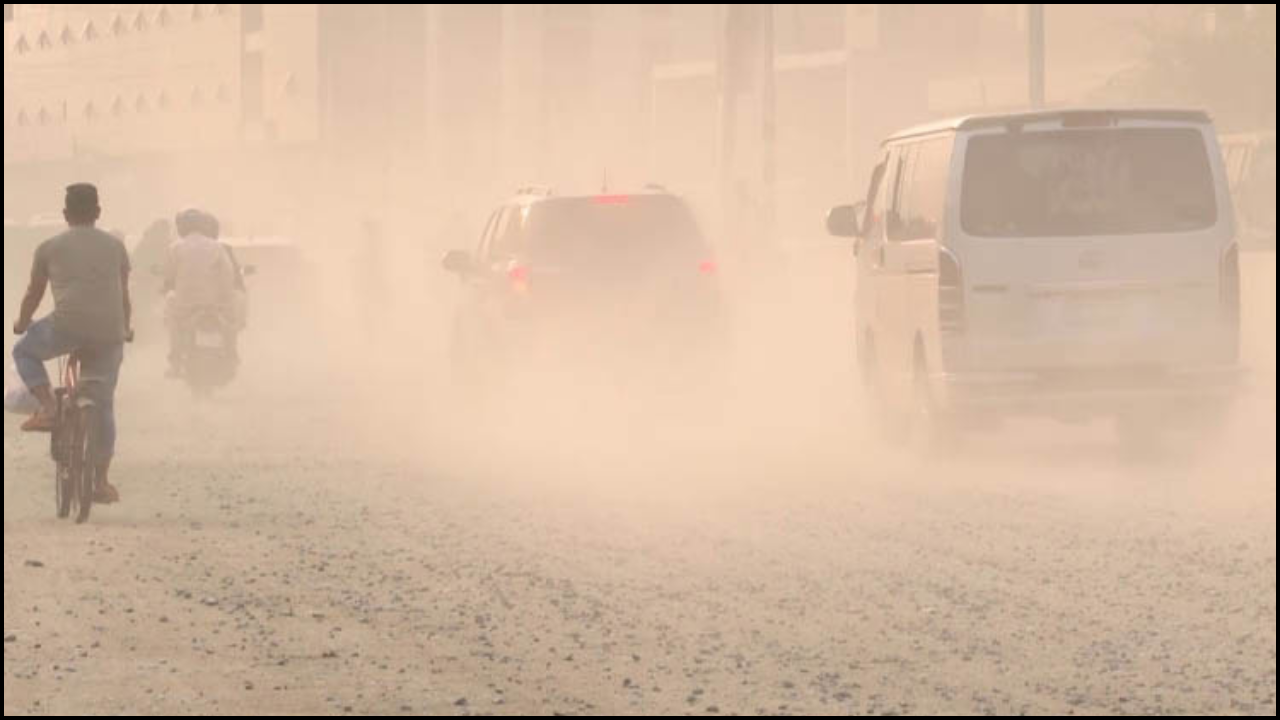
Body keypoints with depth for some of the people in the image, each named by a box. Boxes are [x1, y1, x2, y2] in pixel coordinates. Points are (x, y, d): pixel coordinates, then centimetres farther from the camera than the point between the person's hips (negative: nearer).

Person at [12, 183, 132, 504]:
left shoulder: (50, 248, 11)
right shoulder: (115, 246, 17)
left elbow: (34, 293, 20)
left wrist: (22, 323, 39)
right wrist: (126, 328, 42)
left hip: (68, 325, -3)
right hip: (109, 333, 3)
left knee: (25, 351, 26)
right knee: (103, 405, 13)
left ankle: (48, 408, 5)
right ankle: (102, 482, 12)